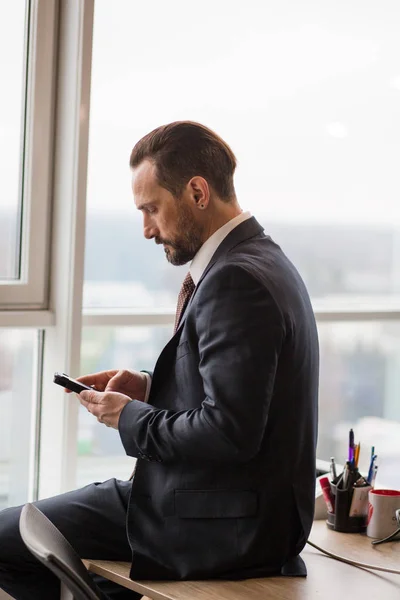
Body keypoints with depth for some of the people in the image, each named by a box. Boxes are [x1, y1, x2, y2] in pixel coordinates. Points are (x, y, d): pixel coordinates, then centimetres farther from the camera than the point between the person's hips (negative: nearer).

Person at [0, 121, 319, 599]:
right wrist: (151, 387, 7)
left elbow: (229, 431, -27)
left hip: (220, 525, -10)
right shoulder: (261, 262, 11)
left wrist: (132, 419, -12)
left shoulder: (236, 280, -21)